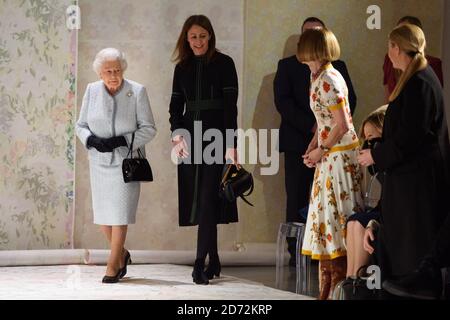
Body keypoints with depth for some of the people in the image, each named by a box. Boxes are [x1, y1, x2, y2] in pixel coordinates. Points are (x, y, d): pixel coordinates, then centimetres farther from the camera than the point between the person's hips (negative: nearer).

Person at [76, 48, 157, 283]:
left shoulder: (137, 92, -7)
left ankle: (113, 265, 0)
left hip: (126, 160, -3)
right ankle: (122, 254, 31)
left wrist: (122, 140, -18)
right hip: (99, 161, 4)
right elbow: (80, 125, 8)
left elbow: (148, 129, -5)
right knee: (102, 214, 8)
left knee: (119, 213, -8)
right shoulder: (91, 91, 1)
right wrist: (92, 140, -13)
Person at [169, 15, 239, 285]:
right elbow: (176, 106, 13)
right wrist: (177, 135, -5)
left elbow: (230, 105, -7)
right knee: (198, 199, 5)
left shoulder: (224, 64, -2)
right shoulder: (182, 68, 12)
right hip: (191, 139, 5)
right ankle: (214, 262, 13)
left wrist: (231, 145, -14)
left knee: (208, 199, -11)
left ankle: (201, 264, -13)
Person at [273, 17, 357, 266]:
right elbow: (283, 101, -2)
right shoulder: (287, 65, 10)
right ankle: (296, 252, 0)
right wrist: (311, 126, -13)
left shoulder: (338, 66, 16)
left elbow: (349, 99, 9)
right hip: (298, 142, -1)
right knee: (297, 199, -3)